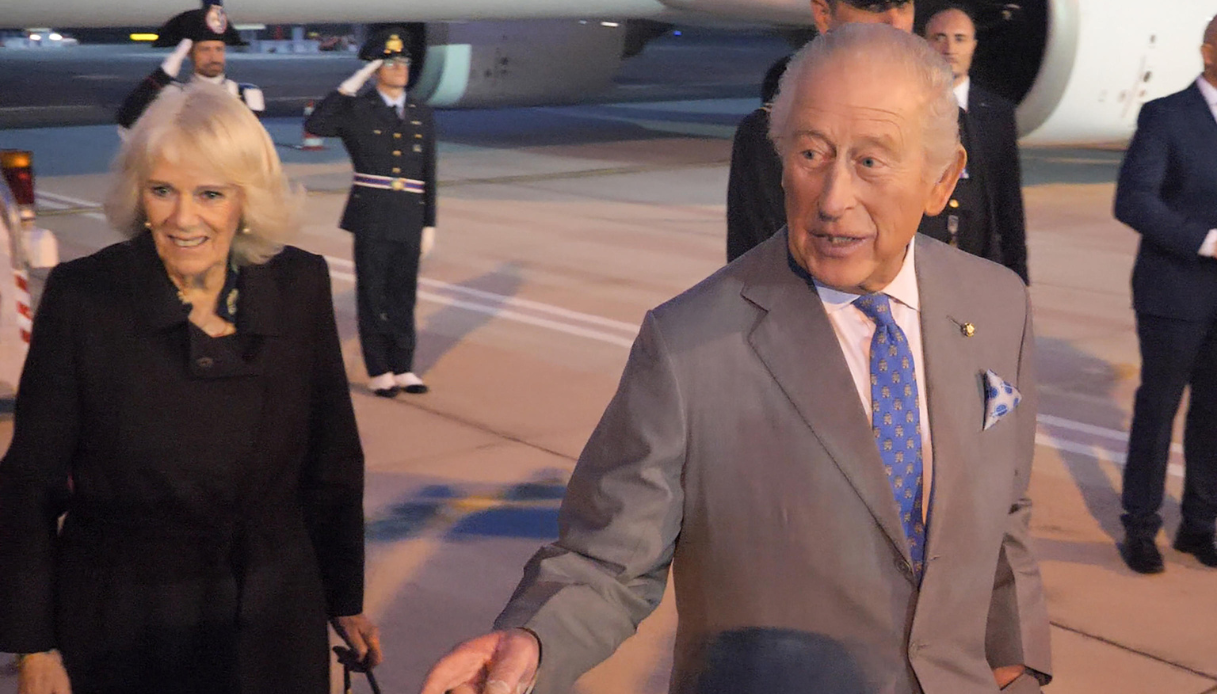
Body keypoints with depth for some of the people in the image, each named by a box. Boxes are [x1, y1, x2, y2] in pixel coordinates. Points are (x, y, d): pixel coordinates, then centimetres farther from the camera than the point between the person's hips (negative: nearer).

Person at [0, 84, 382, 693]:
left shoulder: (301, 286, -7)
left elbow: (332, 460, 3)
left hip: (274, 626, 2)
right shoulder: (81, 296, -14)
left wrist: (346, 598, 9)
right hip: (119, 636, -2)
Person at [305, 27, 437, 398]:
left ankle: (402, 368, 18)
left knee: (403, 296, 9)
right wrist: (348, 87, -18)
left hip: (409, 221, 3)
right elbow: (314, 126, -18)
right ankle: (378, 371, 12)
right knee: (372, 295, 3)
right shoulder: (358, 110, -1)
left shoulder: (422, 116, 10)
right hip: (371, 218, -3)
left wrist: (429, 224, 9)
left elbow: (428, 176, 12)